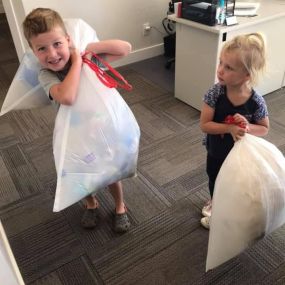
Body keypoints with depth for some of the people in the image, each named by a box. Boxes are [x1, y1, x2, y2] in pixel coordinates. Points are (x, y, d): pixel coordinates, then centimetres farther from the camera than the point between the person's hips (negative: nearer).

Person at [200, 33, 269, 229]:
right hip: (215, 152, 2)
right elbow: (204, 125, -22)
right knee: (213, 180, 28)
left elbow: (264, 129, -10)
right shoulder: (215, 93, -24)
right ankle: (214, 202, 60)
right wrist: (230, 128, -35)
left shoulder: (256, 102, -25)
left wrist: (247, 127, -30)